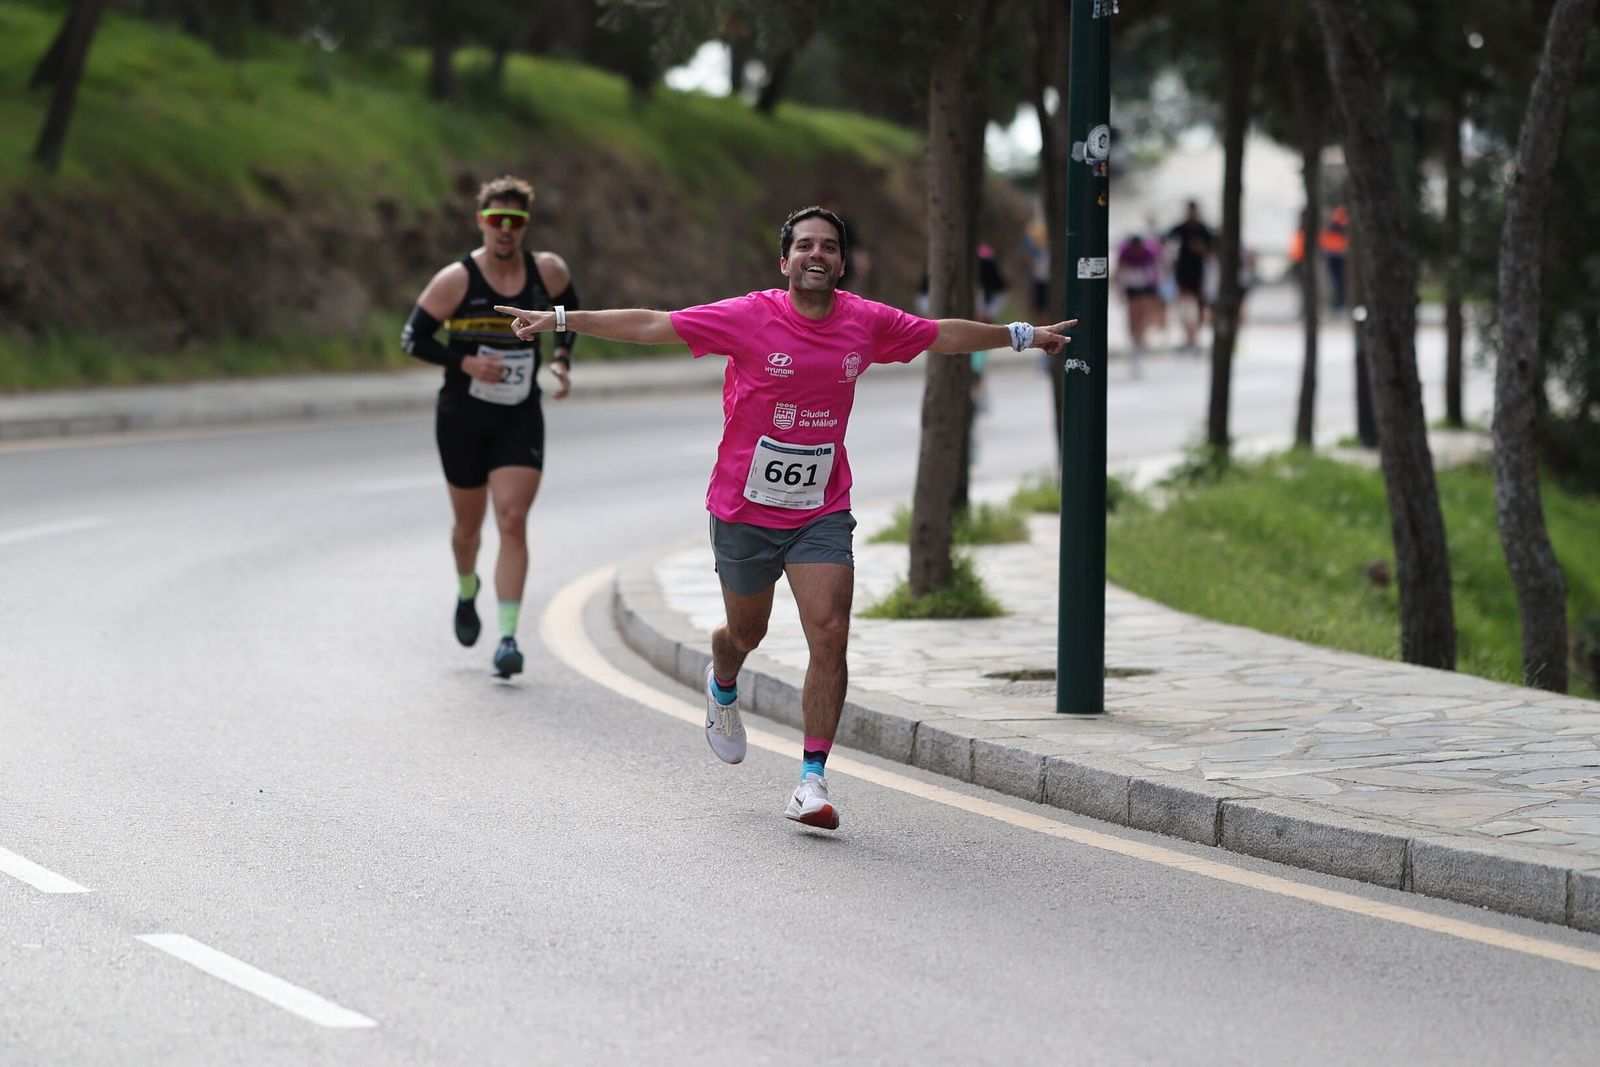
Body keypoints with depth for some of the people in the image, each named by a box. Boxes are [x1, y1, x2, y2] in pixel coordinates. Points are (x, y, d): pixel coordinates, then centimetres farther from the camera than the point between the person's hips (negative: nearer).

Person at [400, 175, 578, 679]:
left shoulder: (548, 272, -3)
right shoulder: (456, 280, -12)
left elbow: (569, 313, 18)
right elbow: (412, 338, -7)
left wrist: (561, 359, 0)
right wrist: (465, 363, -20)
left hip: (521, 418, 1)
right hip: (463, 418, -1)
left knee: (513, 522, -13)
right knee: (469, 523, 13)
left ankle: (509, 637, -15)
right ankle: (467, 591, 47)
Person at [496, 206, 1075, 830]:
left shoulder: (866, 323, -2)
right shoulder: (748, 318, -12)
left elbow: (944, 335, 15)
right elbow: (650, 326, -11)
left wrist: (1022, 335, 25)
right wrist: (560, 321, -14)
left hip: (823, 513, 1)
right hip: (744, 509, -1)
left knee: (830, 636, -13)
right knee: (746, 633, 16)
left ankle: (813, 779, -8)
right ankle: (723, 687, 54)